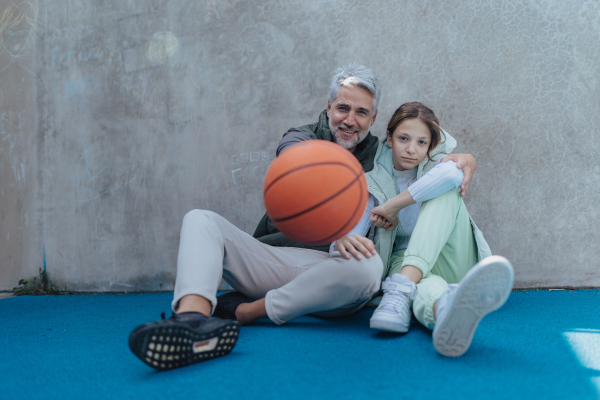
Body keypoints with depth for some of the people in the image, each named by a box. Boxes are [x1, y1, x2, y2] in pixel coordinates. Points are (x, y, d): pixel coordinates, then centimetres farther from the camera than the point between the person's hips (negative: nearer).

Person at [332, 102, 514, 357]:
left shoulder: (437, 165, 1)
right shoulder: (374, 183, 2)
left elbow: (453, 174, -28)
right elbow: (347, 230, -14)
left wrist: (393, 205, -24)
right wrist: (342, 241, -41)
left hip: (450, 265, 1)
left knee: (444, 192, -26)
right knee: (426, 288, -41)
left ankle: (401, 289, -47)